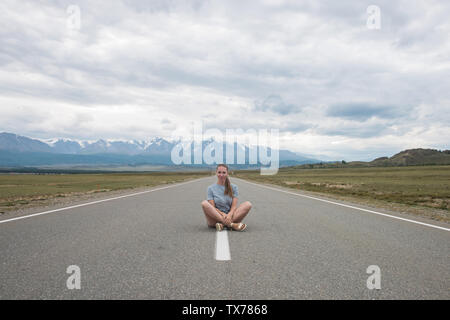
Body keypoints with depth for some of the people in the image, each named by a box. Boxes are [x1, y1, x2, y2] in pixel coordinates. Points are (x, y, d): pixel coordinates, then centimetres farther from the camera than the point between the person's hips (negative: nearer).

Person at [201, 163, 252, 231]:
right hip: (215, 217, -1)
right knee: (204, 203, -29)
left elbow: (234, 206, -2)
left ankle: (222, 224, -32)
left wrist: (229, 215, -24)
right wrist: (223, 214, -23)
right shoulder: (211, 188, 6)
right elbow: (212, 207, -4)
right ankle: (232, 225, -33)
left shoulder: (233, 187, 9)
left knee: (248, 204, -19)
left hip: (231, 217, 1)